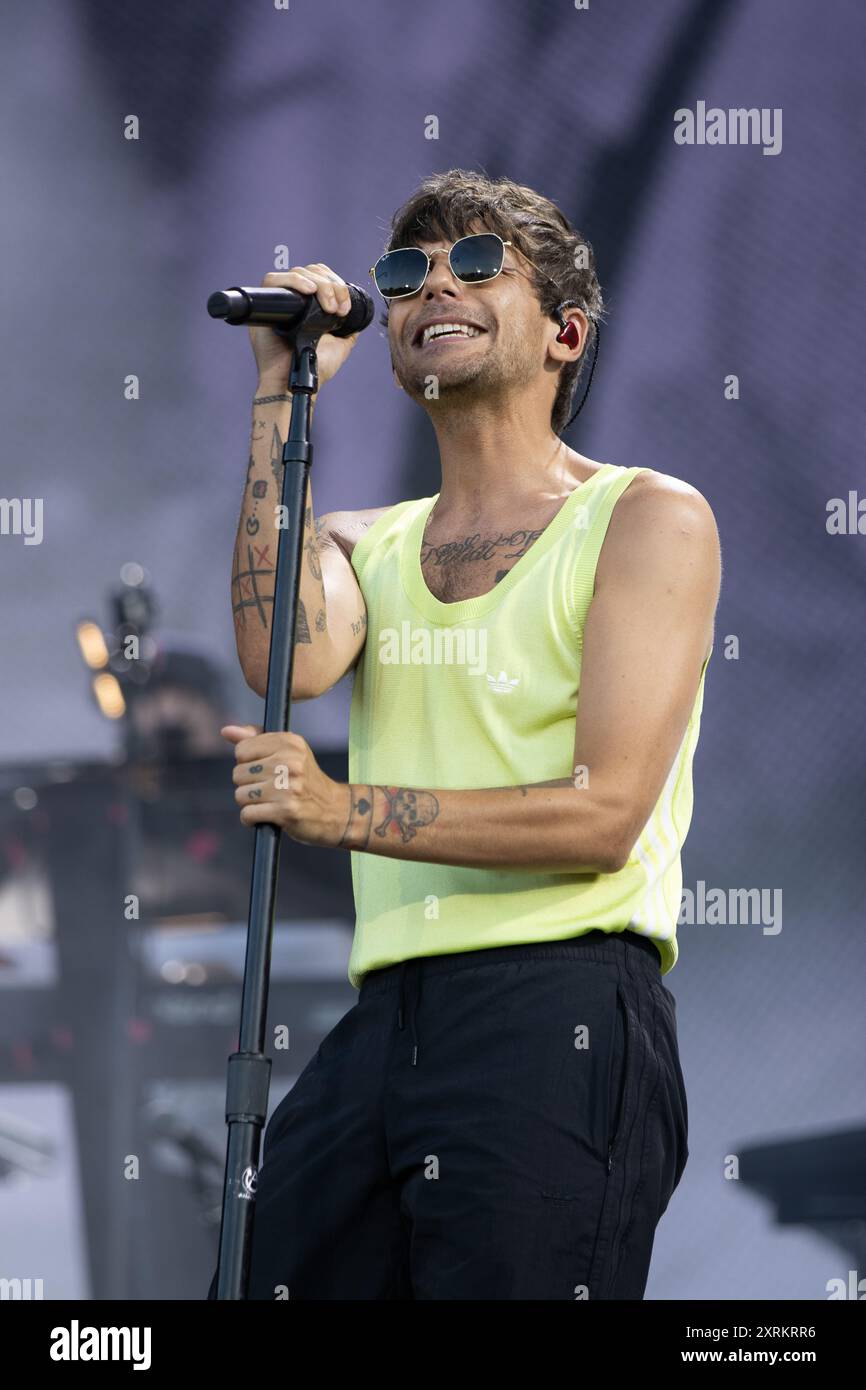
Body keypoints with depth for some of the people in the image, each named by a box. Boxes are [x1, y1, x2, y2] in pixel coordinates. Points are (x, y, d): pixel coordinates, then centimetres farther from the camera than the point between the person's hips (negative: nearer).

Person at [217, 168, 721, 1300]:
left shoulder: (647, 518, 3)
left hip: (559, 1008, -5)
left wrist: (347, 811, -15)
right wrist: (283, 395, 1)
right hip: (386, 1018, 5)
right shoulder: (367, 543, 21)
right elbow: (285, 660, -5)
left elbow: (605, 815, -7)